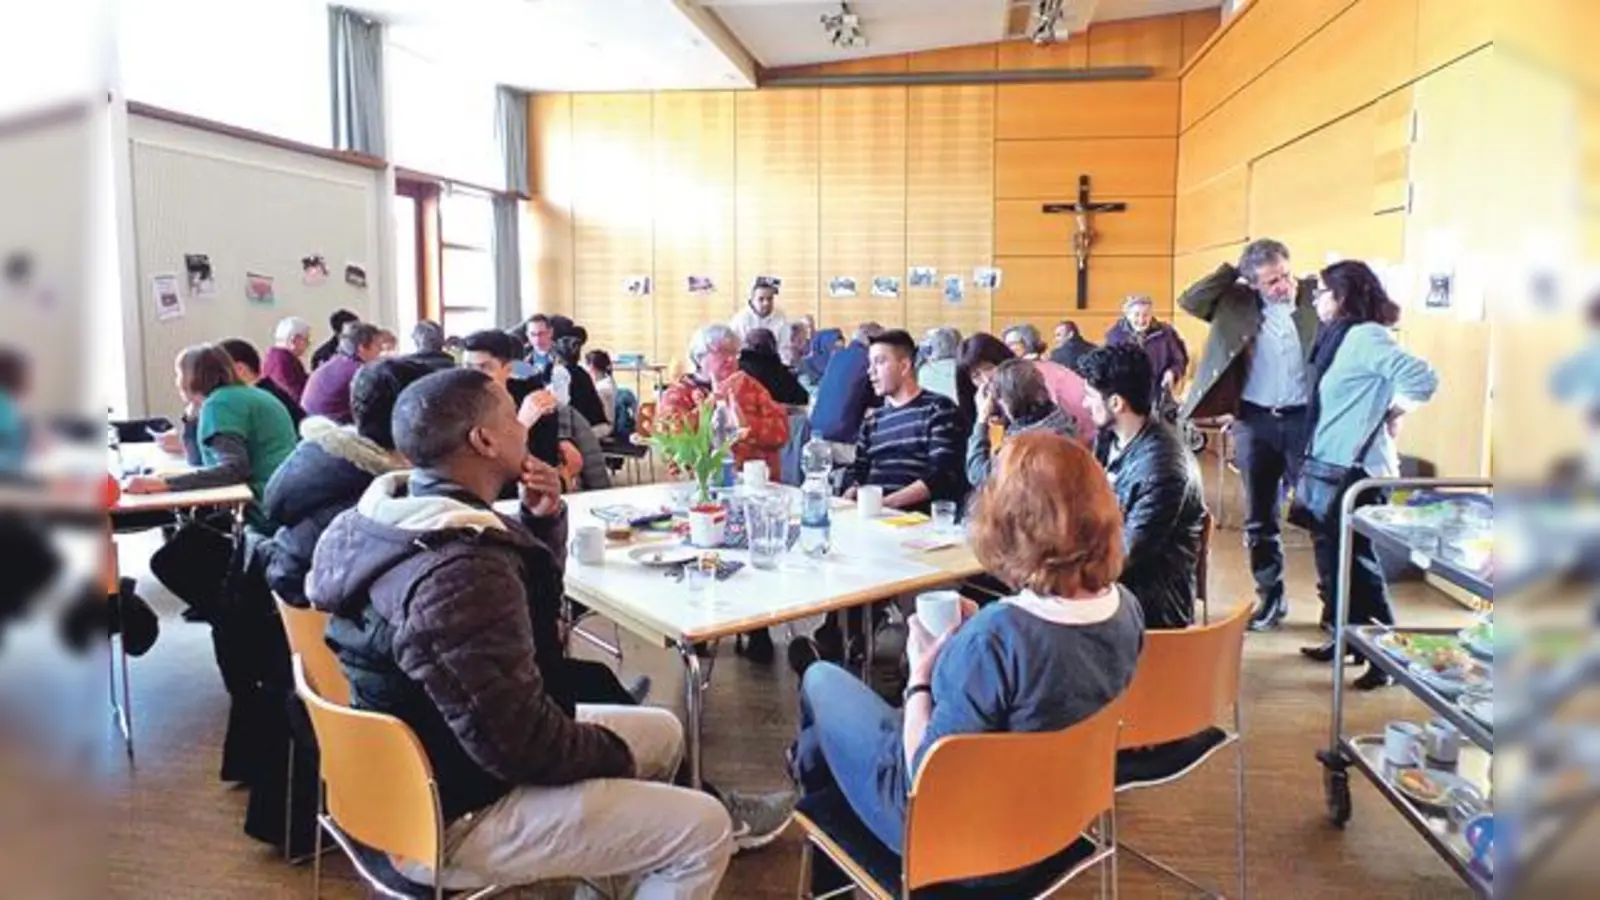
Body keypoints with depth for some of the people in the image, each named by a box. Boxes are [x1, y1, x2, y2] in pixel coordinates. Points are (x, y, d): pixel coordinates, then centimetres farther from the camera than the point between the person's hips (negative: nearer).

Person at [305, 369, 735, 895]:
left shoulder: (396, 516, -1)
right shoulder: (463, 571, -33)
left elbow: (533, 594, 14)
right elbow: (523, 744, -30)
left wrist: (542, 520, -5)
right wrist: (613, 754, -11)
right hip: (455, 814, -10)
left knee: (661, 732, 19)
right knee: (704, 830, -9)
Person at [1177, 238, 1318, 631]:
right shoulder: (1237, 303, 4)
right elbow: (1189, 300, -5)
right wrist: (1231, 271, -5)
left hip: (1305, 419, -2)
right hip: (1254, 421, 2)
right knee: (1259, 517, 10)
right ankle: (1270, 596, 24)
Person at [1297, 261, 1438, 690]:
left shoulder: (1366, 337, -16)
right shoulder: (1339, 337, 12)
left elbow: (1423, 379, -27)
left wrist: (1393, 412, -11)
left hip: (1356, 468, -9)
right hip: (1331, 465, 9)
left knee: (1357, 561, -2)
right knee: (1332, 556, 16)